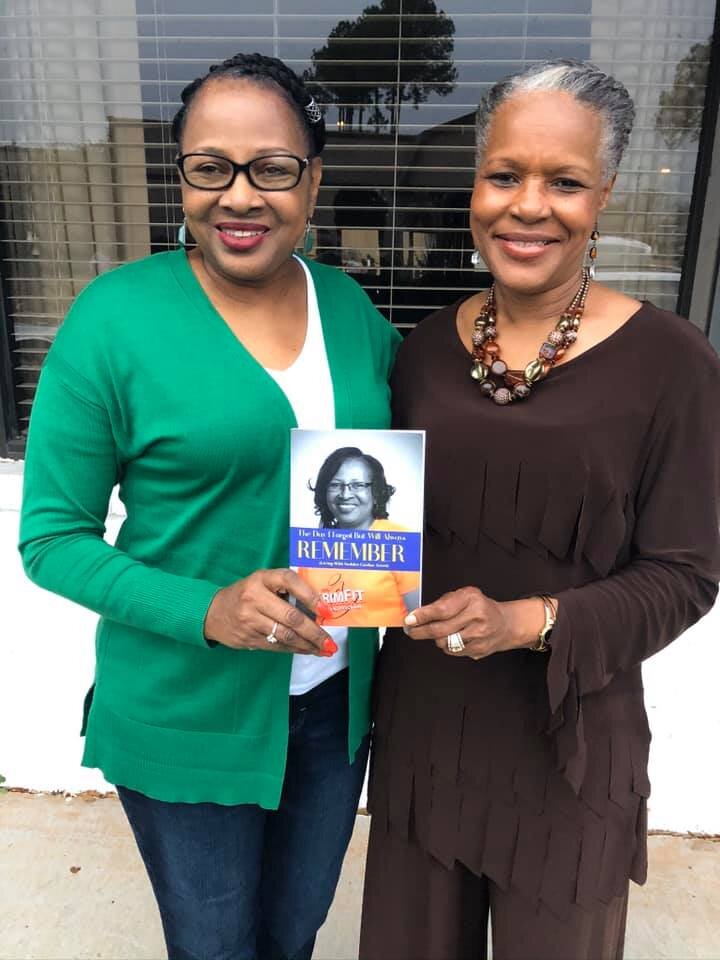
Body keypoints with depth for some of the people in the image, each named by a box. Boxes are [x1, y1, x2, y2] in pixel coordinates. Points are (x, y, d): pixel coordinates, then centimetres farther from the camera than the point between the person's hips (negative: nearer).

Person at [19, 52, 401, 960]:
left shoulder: (351, 308, -3)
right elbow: (52, 538, -11)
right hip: (186, 715, -3)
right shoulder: (115, 318, -16)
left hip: (335, 697, 4)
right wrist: (206, 611, -25)